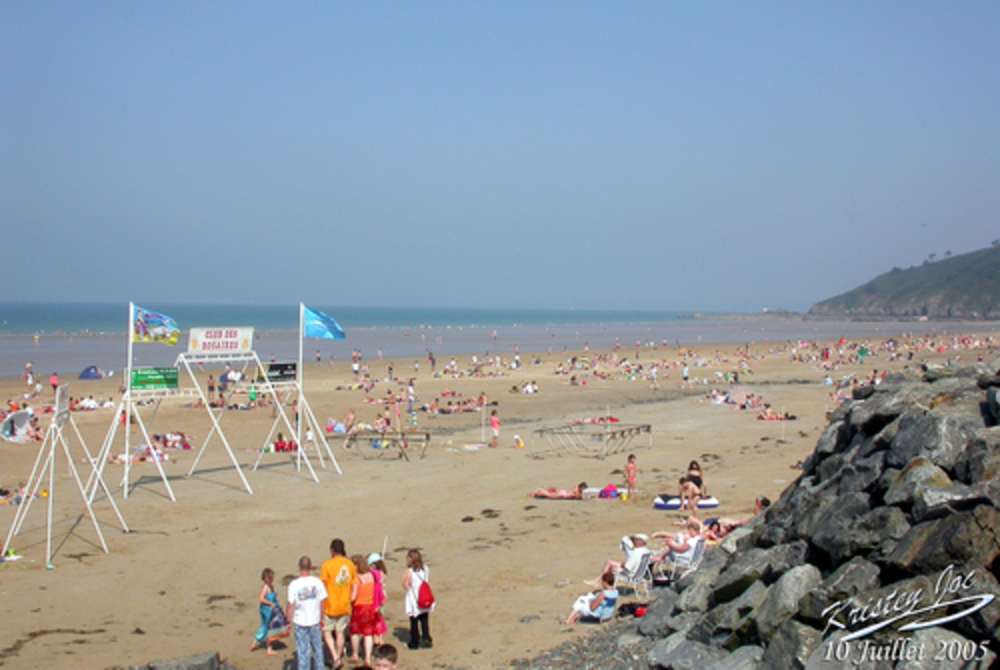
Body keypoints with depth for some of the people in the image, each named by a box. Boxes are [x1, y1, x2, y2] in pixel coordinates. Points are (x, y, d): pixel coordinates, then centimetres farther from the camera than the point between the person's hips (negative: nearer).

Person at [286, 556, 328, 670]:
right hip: (315, 621, 2)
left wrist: (289, 621, 2)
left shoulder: (294, 585, -14)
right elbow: (322, 603, 2)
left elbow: (291, 605, -10)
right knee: (317, 648, 18)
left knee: (303, 651, 5)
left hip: (300, 622, -2)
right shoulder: (317, 583, -7)